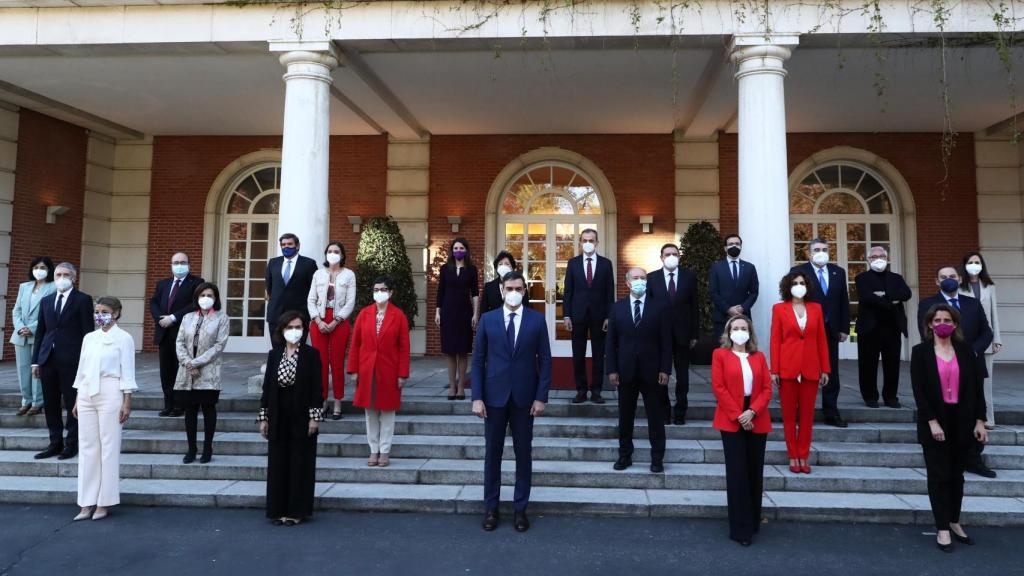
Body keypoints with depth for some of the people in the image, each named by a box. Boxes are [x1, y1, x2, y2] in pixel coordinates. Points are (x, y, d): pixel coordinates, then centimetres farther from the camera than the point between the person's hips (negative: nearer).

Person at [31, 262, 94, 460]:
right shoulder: (46, 301, 14)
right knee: (50, 404, 9)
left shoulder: (83, 300, -1)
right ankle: (55, 443, 19)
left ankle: (71, 444, 11)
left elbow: (88, 332, -4)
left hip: (71, 360, -5)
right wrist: (35, 360, 9)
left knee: (72, 404, 2)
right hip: (48, 360, 5)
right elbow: (40, 332, 15)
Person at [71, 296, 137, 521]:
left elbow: (127, 371, -5)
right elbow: (81, 369, 17)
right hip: (87, 393, 6)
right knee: (87, 447, 6)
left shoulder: (123, 338, -2)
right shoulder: (89, 337, 14)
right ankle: (87, 503, 12)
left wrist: (127, 402, -9)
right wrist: (77, 400, 14)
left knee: (109, 447, -1)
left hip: (109, 393, -5)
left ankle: (103, 502, 6)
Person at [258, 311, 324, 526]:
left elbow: (316, 387, -5)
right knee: (278, 463, 8)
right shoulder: (273, 355, 7)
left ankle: (297, 511, 13)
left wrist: (314, 416, -10)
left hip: (301, 416, -3)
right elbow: (267, 386, 8)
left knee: (300, 464, 2)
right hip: (278, 416, 3)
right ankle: (279, 509, 19)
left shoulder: (311, 354, -3)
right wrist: (264, 417, 5)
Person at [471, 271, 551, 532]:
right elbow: (478, 360, 1)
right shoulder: (488, 319, 2)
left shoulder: (537, 319, 0)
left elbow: (545, 360, 1)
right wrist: (477, 397, -5)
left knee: (523, 454, 8)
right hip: (495, 396, 0)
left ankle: (521, 509, 20)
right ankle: (491, 508, 21)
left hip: (524, 397, 0)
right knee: (492, 453, 8)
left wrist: (541, 396, -6)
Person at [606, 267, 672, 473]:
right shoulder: (617, 308, 5)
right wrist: (611, 369, -2)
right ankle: (625, 455, 23)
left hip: (652, 371, -1)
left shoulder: (660, 307, 0)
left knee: (656, 417, 6)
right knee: (625, 416, 10)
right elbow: (611, 342, 4)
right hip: (626, 371, 2)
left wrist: (665, 370, -7)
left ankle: (657, 458, 17)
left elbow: (666, 341, -1)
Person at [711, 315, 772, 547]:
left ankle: (753, 521, 25)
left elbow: (767, 389, 4)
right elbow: (718, 387, -6)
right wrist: (738, 415, -12)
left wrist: (752, 411, -12)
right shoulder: (720, 354, 2)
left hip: (757, 420, 3)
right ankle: (741, 528, 3)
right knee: (737, 473, -3)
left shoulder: (759, 357, 10)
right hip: (731, 420, -3)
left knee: (755, 471, 9)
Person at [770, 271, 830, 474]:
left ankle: (803, 456, 17)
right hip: (788, 368, -2)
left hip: (810, 369, 2)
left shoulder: (816, 308, 8)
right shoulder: (779, 309, 1)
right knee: (789, 414, 6)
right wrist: (774, 370, -6)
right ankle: (793, 456, 16)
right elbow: (775, 341, -2)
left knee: (807, 414, 8)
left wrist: (825, 369, 4)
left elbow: (822, 340, 8)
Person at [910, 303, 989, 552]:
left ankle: (954, 522, 26)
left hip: (962, 421, 2)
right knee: (939, 475, 2)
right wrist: (932, 422, -15)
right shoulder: (920, 352, -3)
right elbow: (919, 390, -8)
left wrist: (979, 421, -4)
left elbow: (976, 387, 3)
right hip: (935, 421, -2)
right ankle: (942, 529, 7)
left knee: (956, 475, 12)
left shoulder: (966, 351, 5)